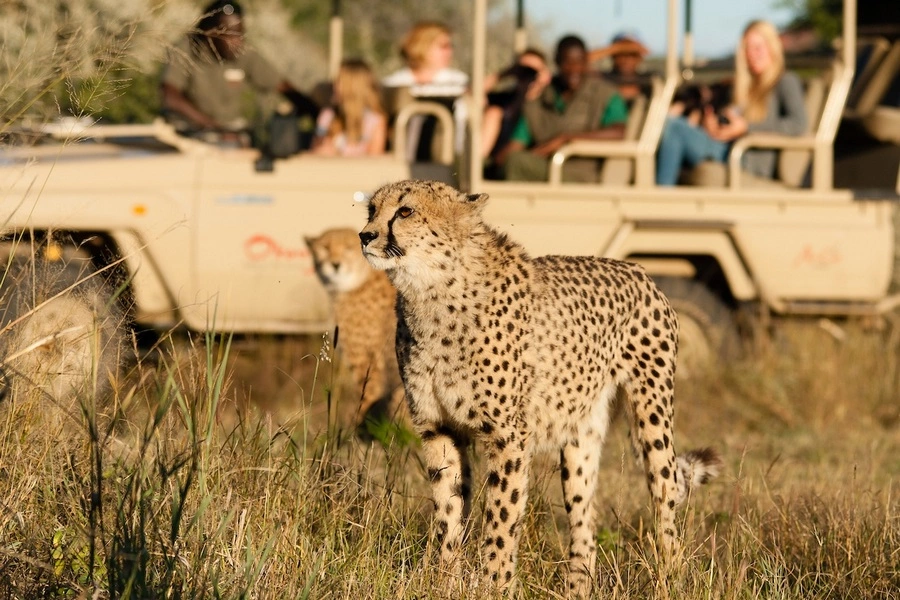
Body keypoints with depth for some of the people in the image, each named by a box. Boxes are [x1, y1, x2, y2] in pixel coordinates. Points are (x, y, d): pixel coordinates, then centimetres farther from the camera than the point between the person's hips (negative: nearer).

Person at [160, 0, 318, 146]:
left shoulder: (246, 56, -2)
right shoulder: (186, 51, -13)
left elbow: (287, 90, 4)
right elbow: (171, 98, -26)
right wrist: (217, 129, -32)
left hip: (234, 135, 4)